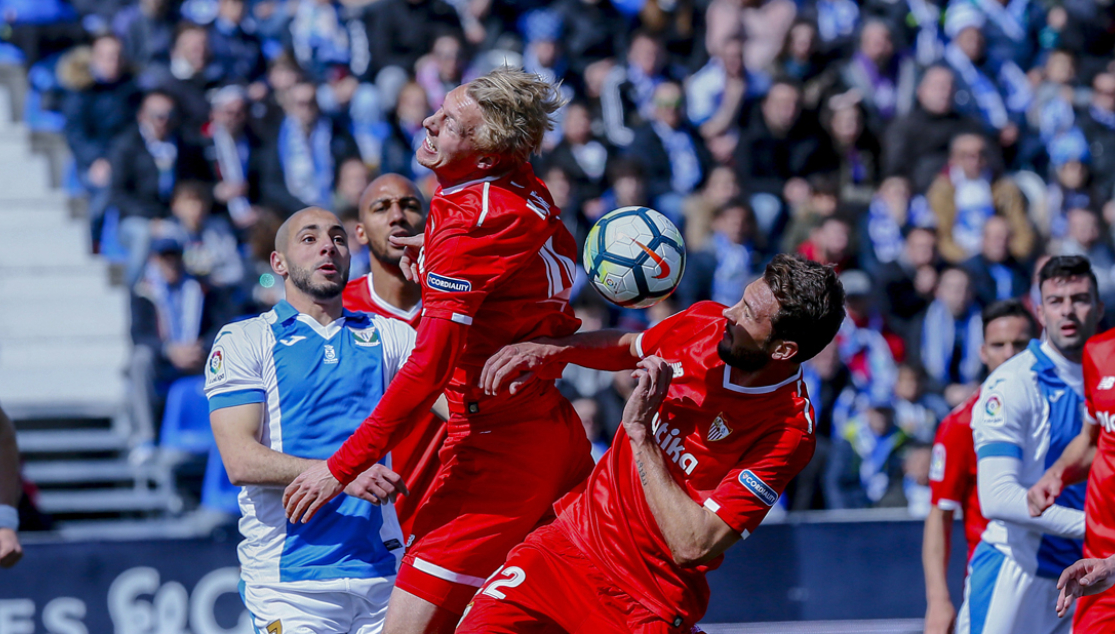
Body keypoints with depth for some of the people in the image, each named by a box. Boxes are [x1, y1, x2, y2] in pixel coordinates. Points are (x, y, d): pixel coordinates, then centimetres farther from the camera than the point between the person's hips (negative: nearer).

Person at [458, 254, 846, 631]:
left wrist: (639, 432, -24)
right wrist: (551, 350, 4)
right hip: (571, 543, 3)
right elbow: (630, 347, 22)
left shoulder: (788, 432, -22)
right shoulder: (705, 322, -4)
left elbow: (691, 545, -27)